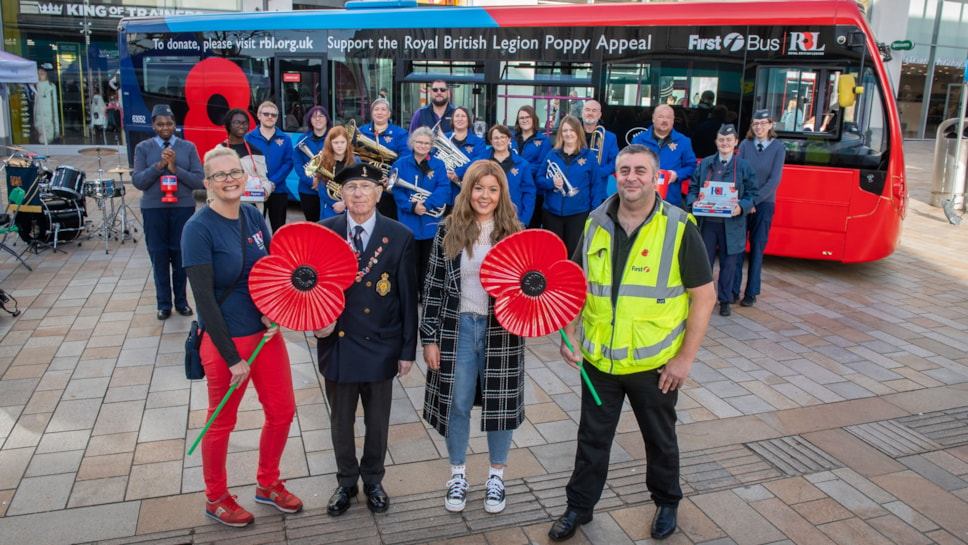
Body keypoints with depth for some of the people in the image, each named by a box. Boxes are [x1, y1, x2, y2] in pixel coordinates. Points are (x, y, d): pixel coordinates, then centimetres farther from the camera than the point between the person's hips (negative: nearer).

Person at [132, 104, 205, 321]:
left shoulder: (188, 147, 2)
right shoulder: (143, 148, 3)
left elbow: (199, 181, -5)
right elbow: (138, 181, -4)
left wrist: (175, 169, -16)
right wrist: (158, 166, -16)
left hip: (183, 207, 0)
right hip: (153, 208, 0)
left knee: (181, 255, 6)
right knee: (159, 256, 5)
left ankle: (181, 301, 22)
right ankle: (163, 304, 19)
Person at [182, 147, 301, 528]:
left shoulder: (255, 218, 2)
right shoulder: (199, 229, -15)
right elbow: (204, 299, -17)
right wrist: (232, 357, -17)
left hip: (266, 333, 6)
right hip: (225, 339, -6)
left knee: (282, 411, 14)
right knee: (222, 422, 12)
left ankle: (267, 484, 38)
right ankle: (216, 499, 35)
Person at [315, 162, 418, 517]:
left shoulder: (400, 237, -8)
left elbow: (408, 298, -5)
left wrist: (408, 350, -3)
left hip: (380, 346, -1)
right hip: (337, 343, 1)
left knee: (378, 421, 16)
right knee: (341, 421, 17)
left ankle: (373, 479, 40)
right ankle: (346, 481, 40)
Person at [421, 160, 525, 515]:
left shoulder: (514, 233, -1)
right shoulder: (448, 231, -1)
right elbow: (434, 286, -1)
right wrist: (429, 338, -3)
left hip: (501, 332, 0)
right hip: (456, 329, 0)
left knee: (500, 403, 10)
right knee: (456, 403, 10)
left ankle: (496, 476, 31)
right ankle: (458, 474, 31)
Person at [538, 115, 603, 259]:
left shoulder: (588, 156, -1)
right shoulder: (552, 155, 6)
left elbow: (596, 185, 0)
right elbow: (540, 179, 8)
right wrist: (551, 182, -15)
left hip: (579, 213, -2)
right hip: (552, 213, 3)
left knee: (574, 252, 3)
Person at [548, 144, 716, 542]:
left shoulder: (679, 228, -12)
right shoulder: (597, 223, -1)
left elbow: (704, 295, -10)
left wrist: (685, 357, -13)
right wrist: (569, 335, -3)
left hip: (655, 361, -2)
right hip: (599, 357, 3)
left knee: (660, 438, 19)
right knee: (592, 437, 16)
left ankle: (667, 502, 43)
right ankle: (579, 506, 35)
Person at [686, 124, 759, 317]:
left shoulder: (744, 166, 2)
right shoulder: (705, 163, 7)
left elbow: (752, 194, 2)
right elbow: (693, 188, 8)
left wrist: (742, 207, -17)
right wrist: (693, 202, -12)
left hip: (731, 224, -1)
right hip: (707, 222, 1)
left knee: (728, 263, 7)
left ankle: (725, 301, 20)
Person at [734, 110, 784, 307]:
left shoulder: (778, 148, -1)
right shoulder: (744, 145, 3)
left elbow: (774, 180, -8)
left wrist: (754, 200, -14)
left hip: (764, 204, -1)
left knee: (757, 248, 4)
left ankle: (752, 293, 9)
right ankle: (733, 290, 6)